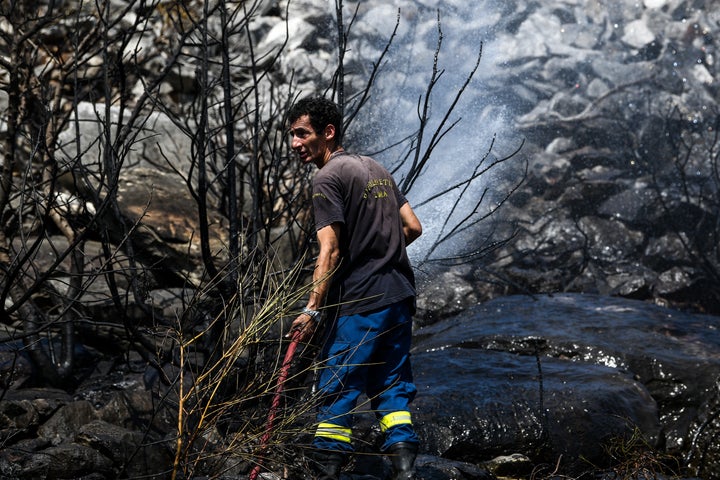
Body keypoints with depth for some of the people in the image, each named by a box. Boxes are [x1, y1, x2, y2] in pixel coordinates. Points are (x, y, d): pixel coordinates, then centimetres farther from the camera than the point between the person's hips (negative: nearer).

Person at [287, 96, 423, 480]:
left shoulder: (328, 179, -9)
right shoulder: (377, 169, 16)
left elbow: (330, 251, -17)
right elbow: (413, 227, 15)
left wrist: (312, 309, -19)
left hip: (360, 303, -8)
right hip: (400, 297, 8)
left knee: (336, 390, -2)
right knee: (393, 387, 10)